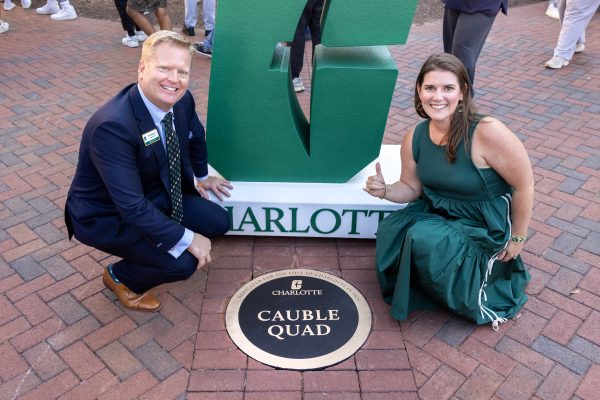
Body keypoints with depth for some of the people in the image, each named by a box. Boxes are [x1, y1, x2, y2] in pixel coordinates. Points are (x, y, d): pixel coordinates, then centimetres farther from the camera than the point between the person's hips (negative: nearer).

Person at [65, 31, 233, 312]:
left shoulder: (181, 100, -13)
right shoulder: (112, 125, -35)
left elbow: (195, 137, 12)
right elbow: (132, 207, -35)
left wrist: (201, 176, 25)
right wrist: (187, 239, -29)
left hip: (157, 195, 8)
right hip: (106, 216, -7)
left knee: (218, 222, 1)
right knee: (183, 262, -21)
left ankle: (146, 246, 20)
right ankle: (120, 276, 9)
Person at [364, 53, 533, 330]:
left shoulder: (487, 132, -28)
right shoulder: (415, 138, -9)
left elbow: (524, 185, -17)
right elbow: (412, 188, 4)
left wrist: (517, 238, -6)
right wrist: (385, 190, -18)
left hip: (484, 226, -5)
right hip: (437, 212, 5)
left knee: (423, 240, -26)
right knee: (390, 231, -16)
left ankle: (474, 299, 4)